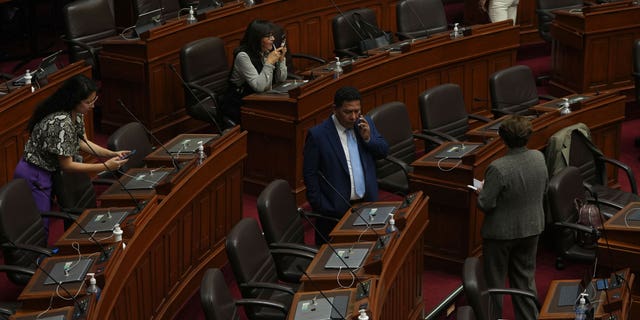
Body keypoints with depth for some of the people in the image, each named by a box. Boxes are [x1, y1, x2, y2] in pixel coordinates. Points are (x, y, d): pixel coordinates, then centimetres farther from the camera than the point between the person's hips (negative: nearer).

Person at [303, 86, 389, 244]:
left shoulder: (365, 124, 4)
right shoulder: (317, 135, -11)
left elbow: (384, 151, 10)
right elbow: (309, 173, -8)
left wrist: (368, 138, -10)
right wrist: (320, 207, -11)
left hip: (367, 202, 5)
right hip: (336, 209, -5)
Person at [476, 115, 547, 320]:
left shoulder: (498, 168, -30)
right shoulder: (539, 158, -10)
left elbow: (485, 204, -23)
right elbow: (543, 190, 5)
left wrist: (481, 192, -2)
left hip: (501, 232, -5)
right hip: (531, 228, 6)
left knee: (494, 281, 13)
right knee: (525, 278, 20)